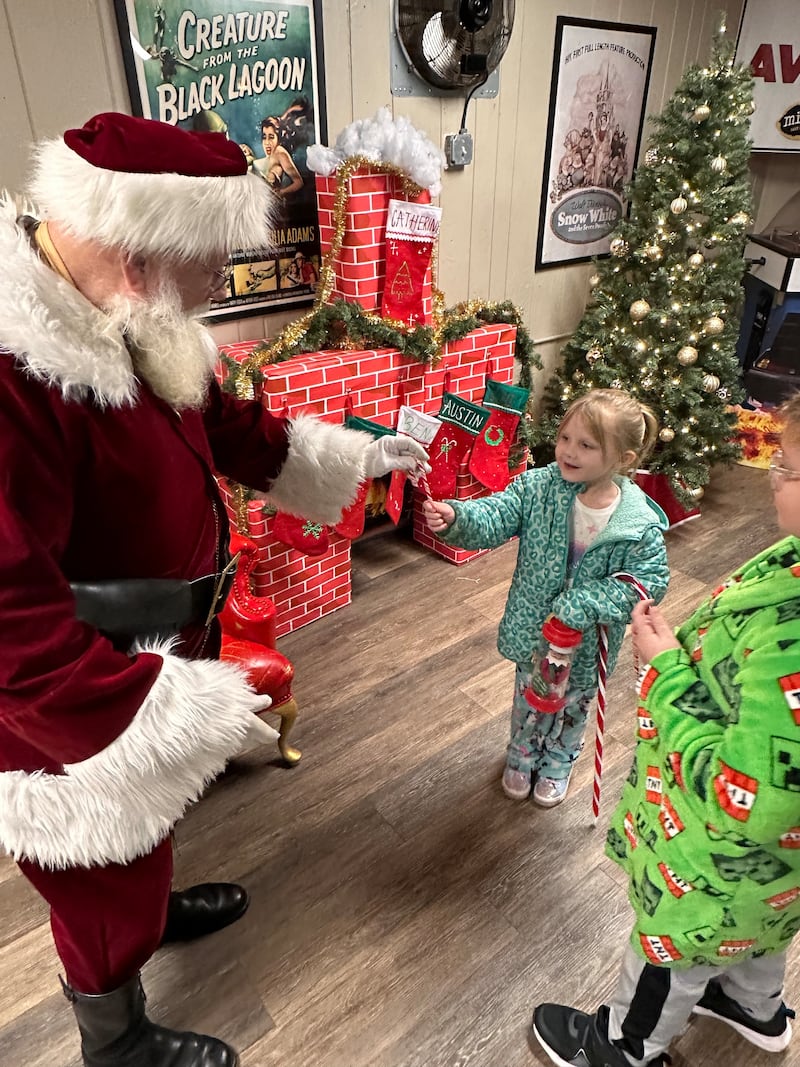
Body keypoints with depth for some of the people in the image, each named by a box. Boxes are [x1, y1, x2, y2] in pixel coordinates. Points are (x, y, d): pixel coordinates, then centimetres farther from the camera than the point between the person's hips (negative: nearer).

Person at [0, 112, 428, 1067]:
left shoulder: (129, 324, -2)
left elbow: (228, 424, 12)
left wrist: (361, 455, 15)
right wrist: (169, 711, -31)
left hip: (154, 653, 9)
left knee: (140, 846, 34)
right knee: (104, 891, 18)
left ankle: (154, 908, 64)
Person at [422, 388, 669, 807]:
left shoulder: (640, 525, -24)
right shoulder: (537, 487, -19)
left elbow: (650, 580, -20)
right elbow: (495, 517, -28)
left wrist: (581, 605, -29)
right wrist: (455, 518, -51)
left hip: (588, 642, -1)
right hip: (532, 627, 1)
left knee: (573, 705, 26)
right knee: (528, 695, 27)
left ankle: (557, 764, 57)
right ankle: (522, 755, 58)